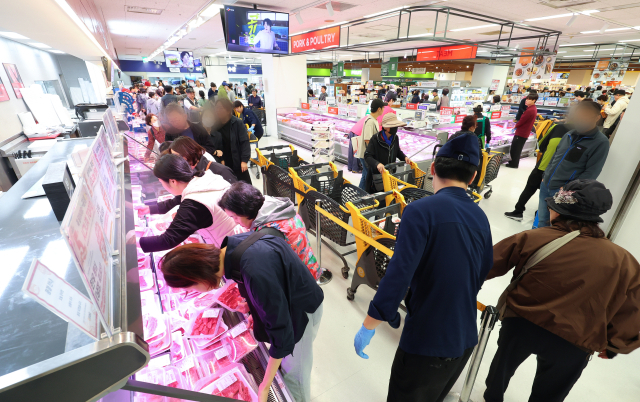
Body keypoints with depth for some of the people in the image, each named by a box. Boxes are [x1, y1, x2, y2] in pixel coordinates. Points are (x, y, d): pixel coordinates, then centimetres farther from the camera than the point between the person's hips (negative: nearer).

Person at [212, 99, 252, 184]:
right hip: (222, 164, 3)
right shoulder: (214, 124, -1)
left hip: (237, 162, -3)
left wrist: (244, 160, -15)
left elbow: (244, 142, -11)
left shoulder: (237, 123, -10)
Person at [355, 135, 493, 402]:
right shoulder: (480, 217, 1)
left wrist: (368, 326, -17)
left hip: (425, 340, -6)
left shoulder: (421, 211, -22)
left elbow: (398, 274, -28)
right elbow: (482, 274, 10)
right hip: (466, 338, 7)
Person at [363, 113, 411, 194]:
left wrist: (404, 157, -1)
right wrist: (377, 164, -40)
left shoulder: (395, 138, 2)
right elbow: (367, 156, -22)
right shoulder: (375, 139, -18)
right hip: (376, 174, -5)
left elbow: (398, 151, 19)